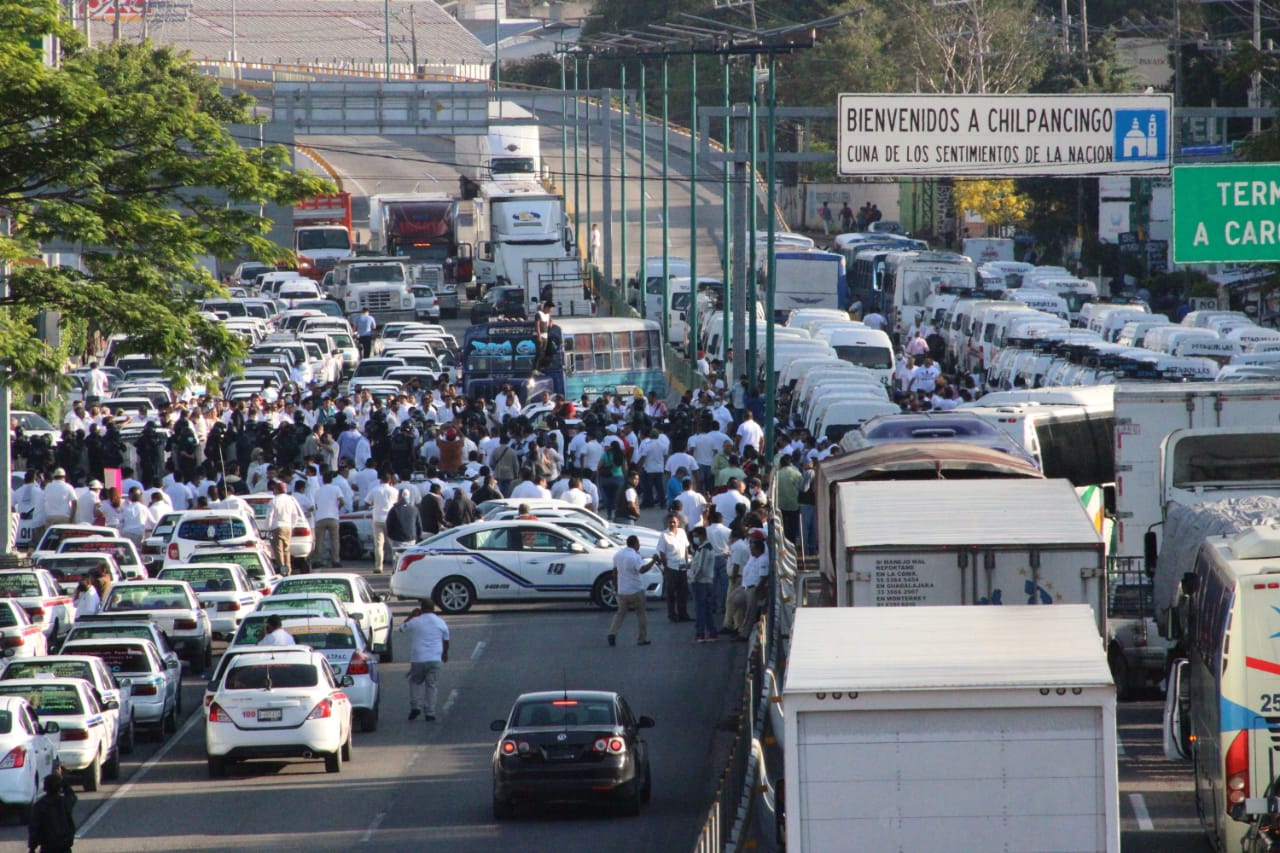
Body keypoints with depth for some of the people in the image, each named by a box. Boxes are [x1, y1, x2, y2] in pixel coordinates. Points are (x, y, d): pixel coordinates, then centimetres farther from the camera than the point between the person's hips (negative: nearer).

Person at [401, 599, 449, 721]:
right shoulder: (441, 623, 3)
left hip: (417, 659, -1)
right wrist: (445, 654, 29)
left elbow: (402, 628, 16)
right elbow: (446, 641, 12)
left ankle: (415, 706, 2)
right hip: (435, 659, 1)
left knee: (415, 683, 17)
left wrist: (411, 615, 24)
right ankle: (430, 712, 0)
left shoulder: (414, 622, -3)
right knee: (431, 686, 4)